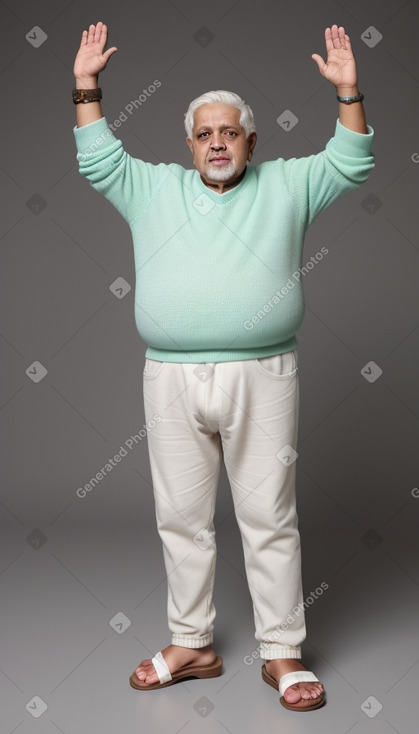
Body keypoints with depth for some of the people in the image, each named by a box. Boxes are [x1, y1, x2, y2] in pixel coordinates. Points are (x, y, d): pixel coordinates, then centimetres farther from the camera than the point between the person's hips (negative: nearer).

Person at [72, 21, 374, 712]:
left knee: (270, 519, 2)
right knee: (181, 519, 8)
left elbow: (350, 163, 8)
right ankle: (192, 644, 23)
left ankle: (282, 653, 15)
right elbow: (98, 160, 15)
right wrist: (87, 85, 9)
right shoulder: (155, 188, 16)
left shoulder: (285, 185, 12)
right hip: (171, 379, 2)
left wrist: (349, 91, -3)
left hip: (262, 377, -2)